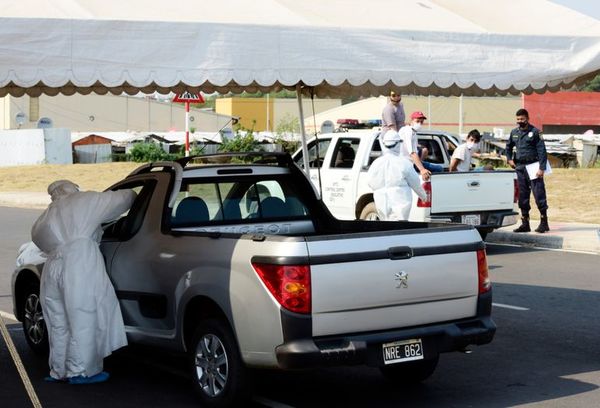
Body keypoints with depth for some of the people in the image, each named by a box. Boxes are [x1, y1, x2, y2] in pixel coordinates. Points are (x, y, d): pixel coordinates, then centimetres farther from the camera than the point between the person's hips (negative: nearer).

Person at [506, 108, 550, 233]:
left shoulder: (534, 132, -6)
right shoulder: (514, 132, 11)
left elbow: (542, 151, -9)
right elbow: (508, 147, 28)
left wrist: (541, 168, -16)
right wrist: (509, 159, 11)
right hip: (520, 168, 6)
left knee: (539, 194, -6)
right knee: (522, 196, 9)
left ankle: (544, 222, 1)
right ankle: (525, 223, 15)